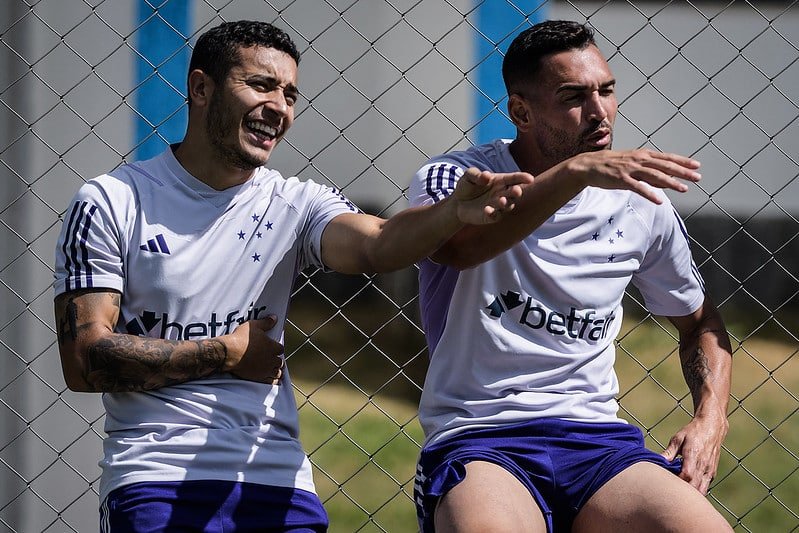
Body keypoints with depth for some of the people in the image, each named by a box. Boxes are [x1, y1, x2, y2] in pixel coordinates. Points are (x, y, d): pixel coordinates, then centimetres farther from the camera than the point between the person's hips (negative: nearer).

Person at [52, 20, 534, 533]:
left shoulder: (296, 204, 8)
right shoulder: (112, 203, -1)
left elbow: (377, 244, -14)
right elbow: (85, 360, -7)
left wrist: (456, 213, -34)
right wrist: (228, 353, -6)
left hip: (276, 482, 3)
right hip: (155, 479, -3)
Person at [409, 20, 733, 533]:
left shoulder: (640, 202, 11)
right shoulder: (454, 177, -1)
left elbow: (700, 320, 27)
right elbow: (456, 245, -27)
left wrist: (710, 418, 9)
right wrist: (577, 171, -33)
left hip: (596, 437, 4)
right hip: (478, 438, -4)